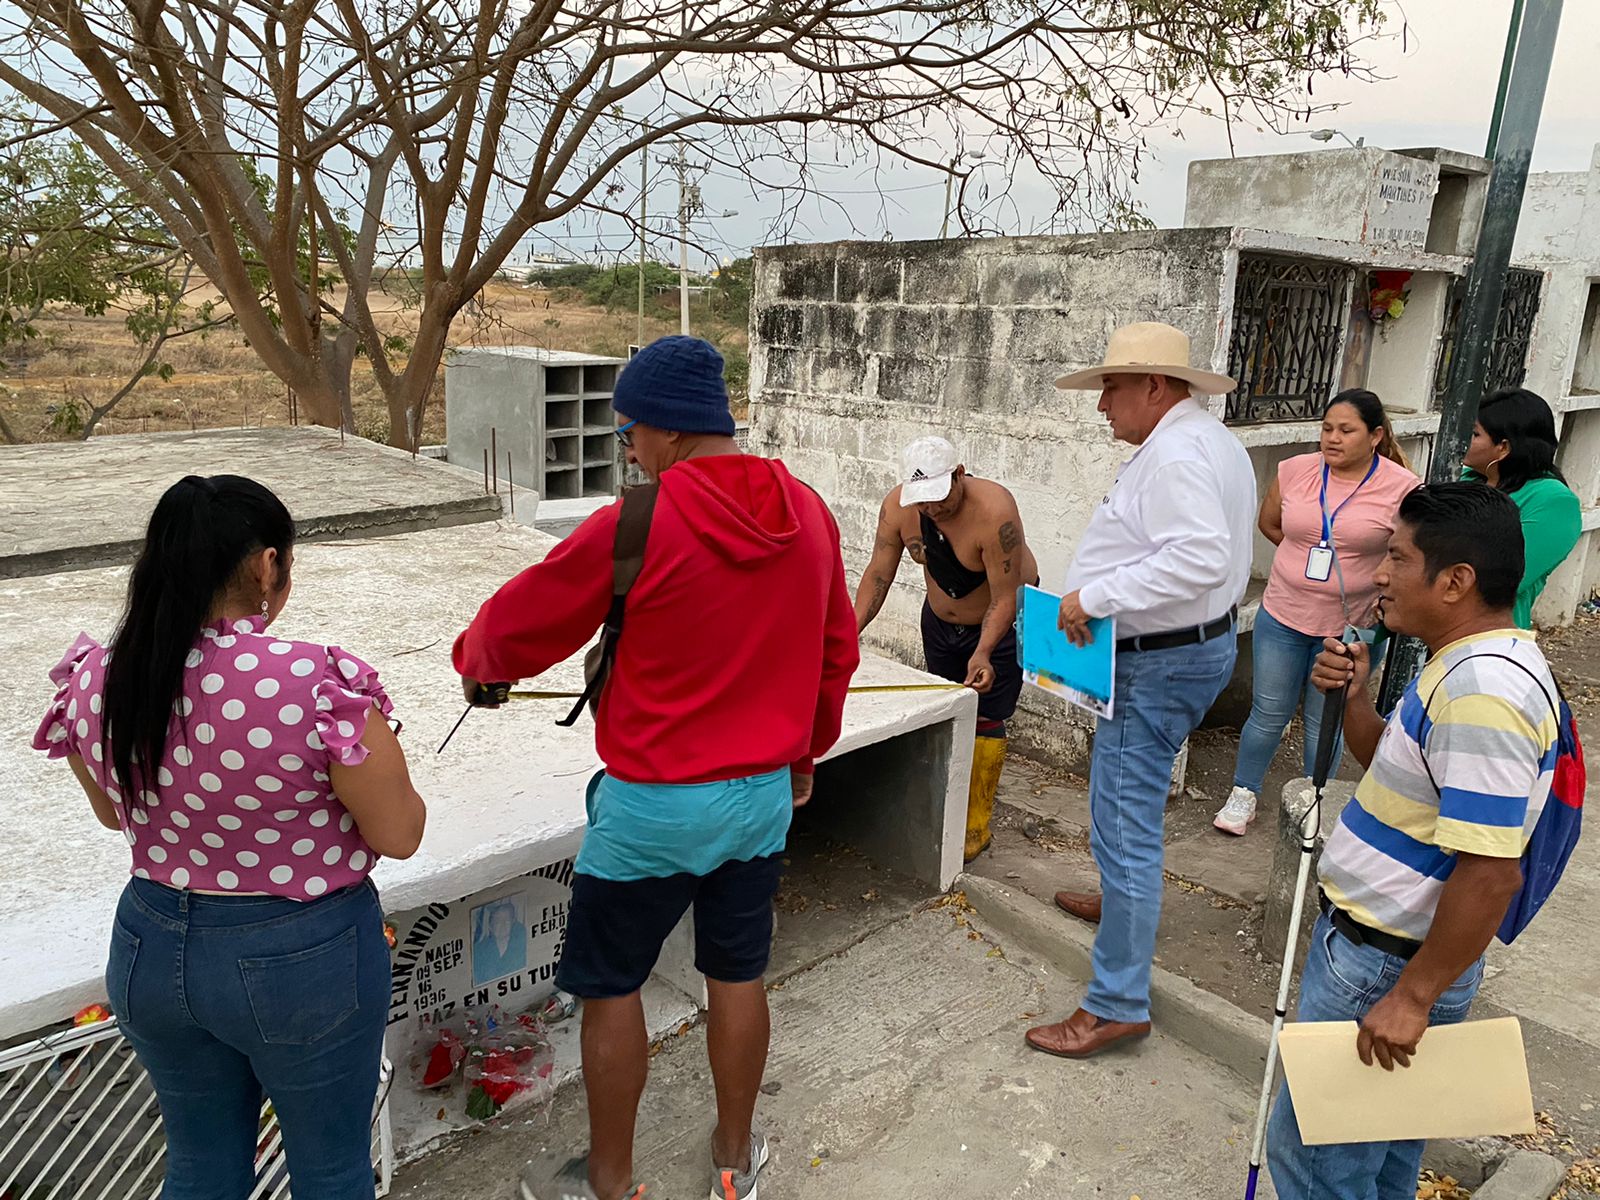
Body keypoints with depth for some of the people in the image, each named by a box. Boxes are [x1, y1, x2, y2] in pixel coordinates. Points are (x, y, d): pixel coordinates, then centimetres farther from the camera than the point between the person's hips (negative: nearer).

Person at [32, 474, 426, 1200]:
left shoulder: (95, 681, -10)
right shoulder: (320, 681, -28)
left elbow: (115, 813, 8)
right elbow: (399, 835, -17)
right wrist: (365, 740, -1)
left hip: (152, 949, 5)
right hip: (305, 958, -5)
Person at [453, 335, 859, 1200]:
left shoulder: (637, 524, -20)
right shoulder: (808, 513, -1)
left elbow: (519, 626, -8)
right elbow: (837, 653, 9)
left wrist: (474, 661, 14)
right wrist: (806, 748, 23)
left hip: (655, 804, -5)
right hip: (766, 793, 6)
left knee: (610, 986, 14)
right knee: (738, 975, 20)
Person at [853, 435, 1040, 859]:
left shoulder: (995, 512, -35)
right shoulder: (898, 506, -20)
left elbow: (1004, 598, -31)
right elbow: (879, 572, -12)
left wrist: (982, 654, -42)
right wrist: (851, 629, -21)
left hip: (1000, 622, -5)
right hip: (940, 621, 5)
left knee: (985, 721, -6)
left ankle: (977, 827, 5)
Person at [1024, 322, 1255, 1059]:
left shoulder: (1174, 455, -22)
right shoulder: (1210, 441, 13)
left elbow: (1200, 557, -35)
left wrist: (1095, 597, -30)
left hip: (1159, 664, -12)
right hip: (1196, 643, 12)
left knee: (1124, 825, -7)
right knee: (1130, 798, 29)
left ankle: (1118, 1004, 1)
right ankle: (1125, 901, 50)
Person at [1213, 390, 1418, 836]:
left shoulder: (1400, 487, -10)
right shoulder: (1295, 470, -4)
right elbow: (1269, 523, 12)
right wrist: (1311, 555, 7)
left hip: (1348, 628, -2)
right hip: (1282, 617, 2)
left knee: (1325, 723, 13)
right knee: (1269, 714, 11)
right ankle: (1243, 795, 29)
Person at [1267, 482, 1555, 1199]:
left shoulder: (1484, 691, -27)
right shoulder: (1469, 663, 7)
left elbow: (1492, 873, -29)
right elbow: (1396, 773, 19)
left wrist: (1413, 996, -23)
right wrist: (1353, 700, 0)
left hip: (1388, 967, -10)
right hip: (1374, 941, 10)